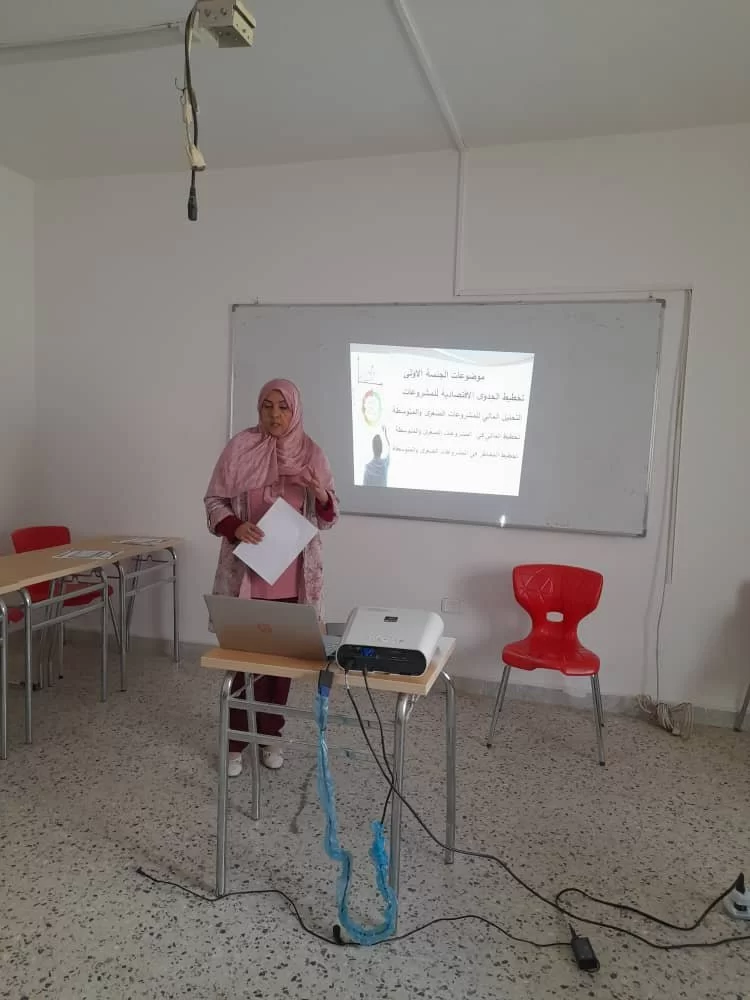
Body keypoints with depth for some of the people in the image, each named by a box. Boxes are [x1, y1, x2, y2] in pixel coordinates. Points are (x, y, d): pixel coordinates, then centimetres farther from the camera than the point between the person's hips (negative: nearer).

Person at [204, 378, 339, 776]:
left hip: (292, 576, 2)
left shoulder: (312, 453, 1)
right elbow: (214, 501, 0)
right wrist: (235, 526, -19)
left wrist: (321, 493, -17)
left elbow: (329, 517, 5)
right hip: (246, 572, -2)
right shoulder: (240, 447, -5)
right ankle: (235, 740, 22)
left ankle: (270, 734, 30)